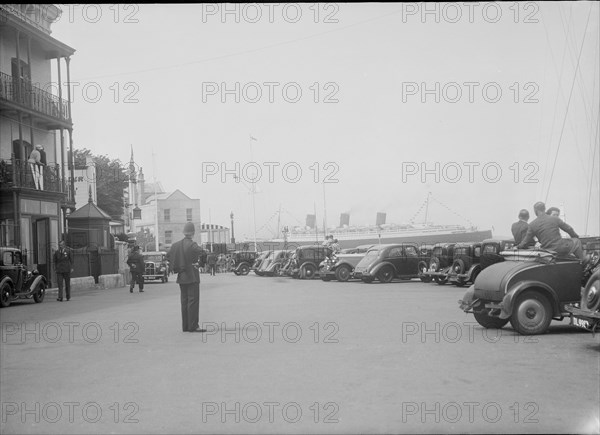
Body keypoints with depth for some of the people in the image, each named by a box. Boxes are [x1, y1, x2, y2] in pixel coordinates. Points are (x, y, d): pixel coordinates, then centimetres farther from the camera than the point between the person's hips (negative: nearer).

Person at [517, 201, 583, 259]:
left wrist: (518, 246, 24)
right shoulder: (554, 219, -6)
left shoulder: (532, 225, -5)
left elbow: (526, 241, 3)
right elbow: (569, 229, 5)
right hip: (561, 249, -2)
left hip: (548, 252, 2)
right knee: (576, 241, 25)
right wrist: (576, 236, 26)